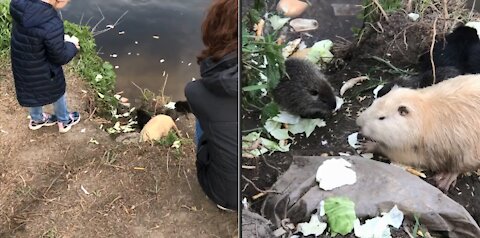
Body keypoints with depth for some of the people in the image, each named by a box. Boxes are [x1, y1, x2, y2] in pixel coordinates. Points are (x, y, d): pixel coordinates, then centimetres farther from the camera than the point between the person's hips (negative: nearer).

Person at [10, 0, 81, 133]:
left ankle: (36, 119, 60)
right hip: (42, 71, -6)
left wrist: (62, 39, 0)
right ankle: (64, 121, 52)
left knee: (33, 91, 32)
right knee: (57, 91, 26)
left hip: (21, 64, 6)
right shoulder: (52, 26, -40)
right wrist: (72, 45, -3)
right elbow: (60, 57, -22)